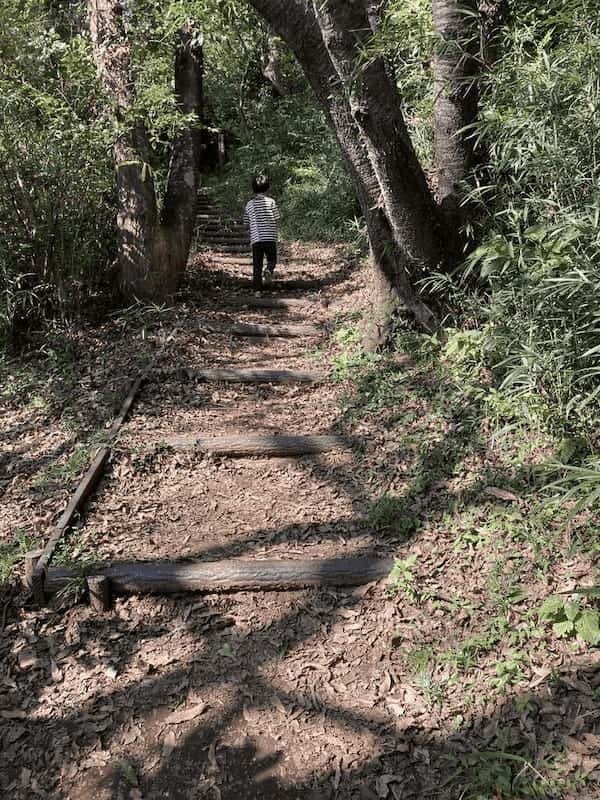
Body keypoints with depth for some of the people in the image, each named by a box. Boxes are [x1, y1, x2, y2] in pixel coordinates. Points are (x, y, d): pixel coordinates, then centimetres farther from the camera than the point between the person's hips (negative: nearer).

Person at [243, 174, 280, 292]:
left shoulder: (249, 204, 6)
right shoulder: (271, 201, -2)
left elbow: (246, 223, 10)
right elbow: (276, 219, -3)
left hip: (256, 239, 2)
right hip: (270, 237, -2)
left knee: (257, 266, 6)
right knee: (272, 260, 15)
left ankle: (257, 289, 2)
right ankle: (268, 270, -16)